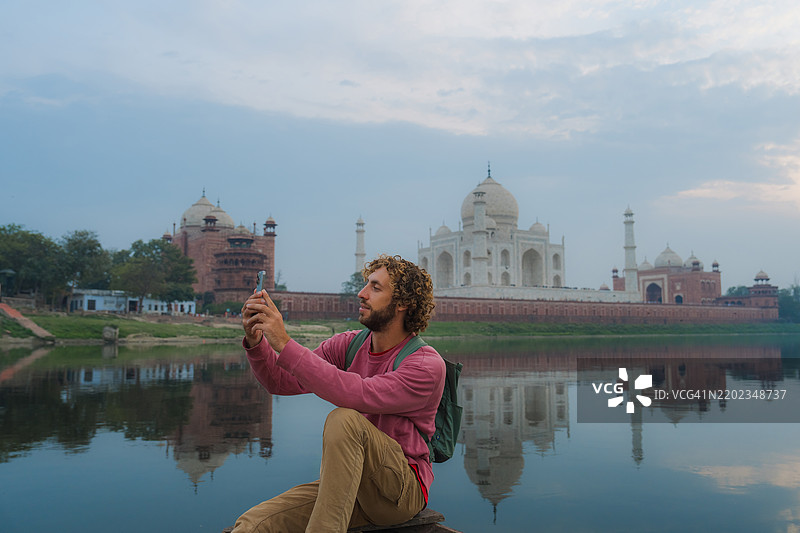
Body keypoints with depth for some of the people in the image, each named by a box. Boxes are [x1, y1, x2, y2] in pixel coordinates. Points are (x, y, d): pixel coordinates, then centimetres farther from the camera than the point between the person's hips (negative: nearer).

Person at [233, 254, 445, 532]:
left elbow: (358, 395, -30)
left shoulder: (427, 364, -14)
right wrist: (255, 341, -17)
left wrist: (285, 344, -30)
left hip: (402, 491, -4)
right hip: (346, 484, 4)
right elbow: (281, 382, 3)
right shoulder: (348, 345, 6)